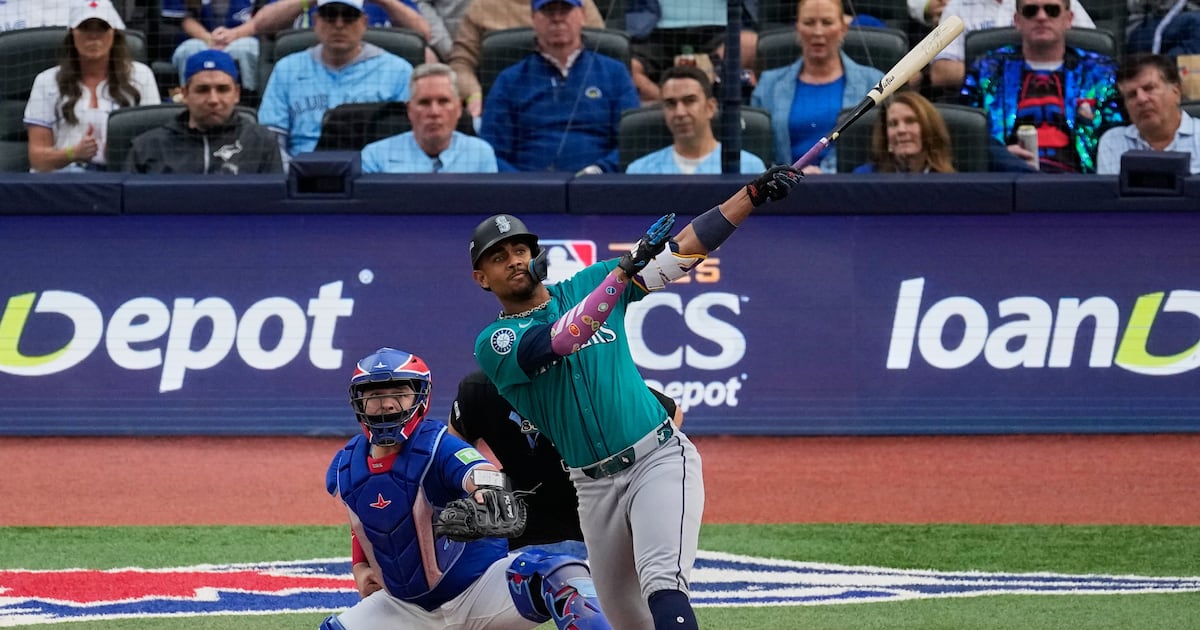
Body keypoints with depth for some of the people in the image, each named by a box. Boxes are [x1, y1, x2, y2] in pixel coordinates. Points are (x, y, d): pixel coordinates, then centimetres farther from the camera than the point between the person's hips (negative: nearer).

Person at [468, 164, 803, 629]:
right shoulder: (494, 343, -1)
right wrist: (626, 268, -26)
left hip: (660, 458, -1)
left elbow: (682, 251, 7)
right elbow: (561, 341, -20)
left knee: (662, 586, -23)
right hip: (595, 487, 1)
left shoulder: (587, 284, 8)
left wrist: (753, 195, -2)